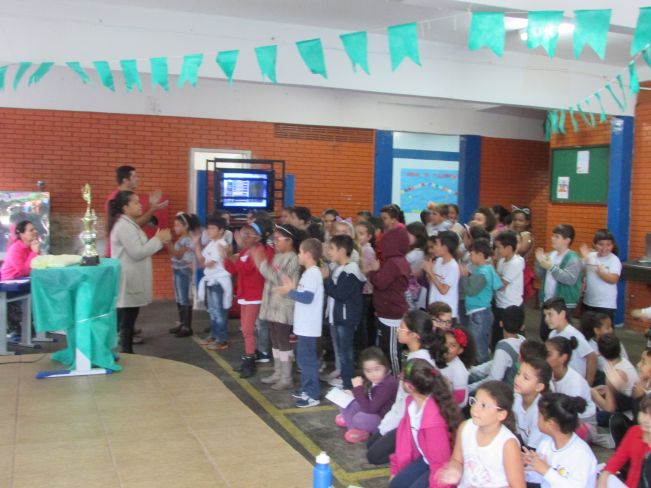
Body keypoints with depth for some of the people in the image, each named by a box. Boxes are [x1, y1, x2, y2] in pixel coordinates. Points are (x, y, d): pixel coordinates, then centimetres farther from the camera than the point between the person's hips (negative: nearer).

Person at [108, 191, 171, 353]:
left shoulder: (129, 224, 15)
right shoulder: (124, 226, -18)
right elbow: (137, 253, -22)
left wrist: (157, 241, 7)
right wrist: (158, 240, -14)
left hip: (131, 282, 10)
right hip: (128, 283, -10)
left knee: (125, 321, 14)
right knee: (127, 322, -3)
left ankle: (126, 352, 20)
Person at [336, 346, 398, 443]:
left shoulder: (388, 385, -30)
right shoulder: (375, 380, -2)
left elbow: (369, 409, -32)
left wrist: (358, 388, -28)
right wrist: (354, 393, -5)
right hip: (373, 412, 10)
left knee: (360, 418, -33)